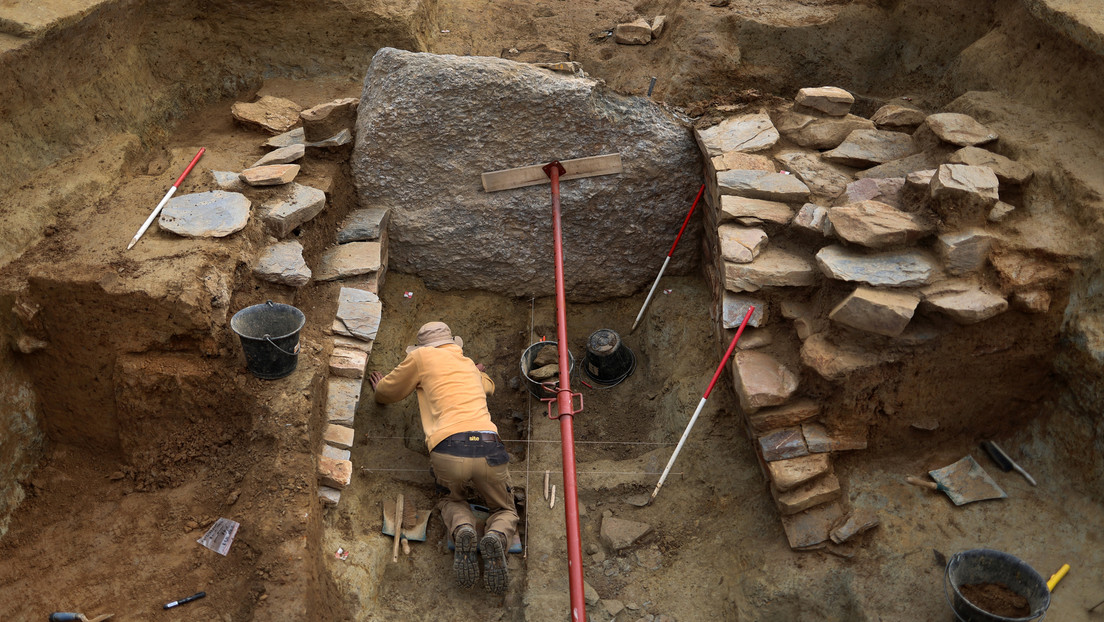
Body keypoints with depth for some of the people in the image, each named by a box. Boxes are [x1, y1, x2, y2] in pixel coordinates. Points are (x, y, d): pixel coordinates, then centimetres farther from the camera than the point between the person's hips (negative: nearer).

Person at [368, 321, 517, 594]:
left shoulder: (422, 357, 17)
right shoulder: (469, 365, 31)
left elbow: (386, 394, 31)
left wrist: (380, 386, 54)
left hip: (448, 451, -2)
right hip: (489, 448, 2)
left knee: (452, 501, 30)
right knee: (505, 511, 25)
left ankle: (462, 530, -6)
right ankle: (496, 537, -12)